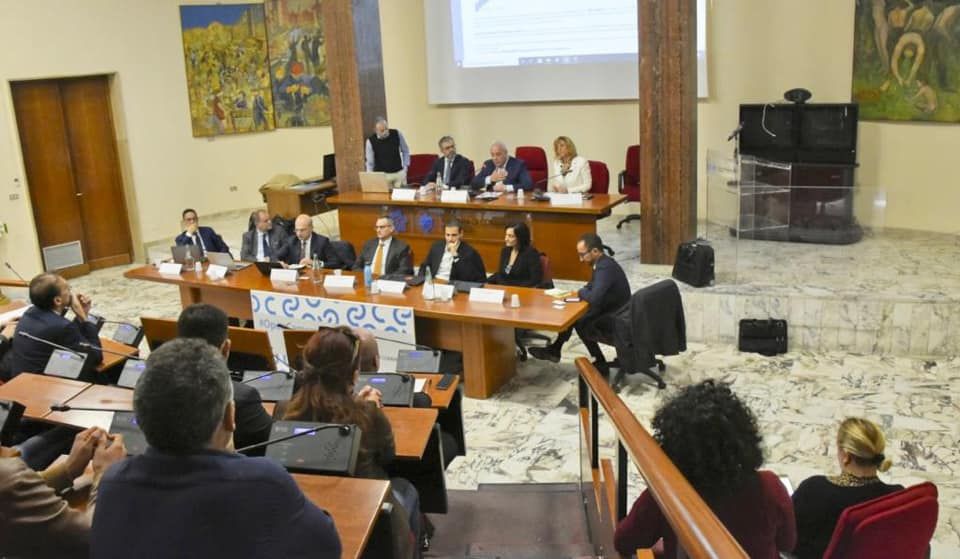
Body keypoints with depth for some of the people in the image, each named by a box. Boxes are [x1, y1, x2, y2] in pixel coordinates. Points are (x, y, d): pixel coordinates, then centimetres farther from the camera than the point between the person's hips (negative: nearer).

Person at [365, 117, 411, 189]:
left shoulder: (397, 134, -6)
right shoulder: (371, 141, -10)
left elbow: (405, 151, 8)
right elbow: (370, 162, -4)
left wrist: (405, 167, 0)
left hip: (399, 173, 2)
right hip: (382, 175, -2)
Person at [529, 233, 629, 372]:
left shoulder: (605, 267, -27)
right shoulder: (602, 264, 5)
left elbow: (594, 298, -37)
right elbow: (591, 288, 16)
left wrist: (580, 292, -15)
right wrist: (577, 294, -4)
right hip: (608, 310, 10)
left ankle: (601, 363, 5)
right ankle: (554, 350, 17)